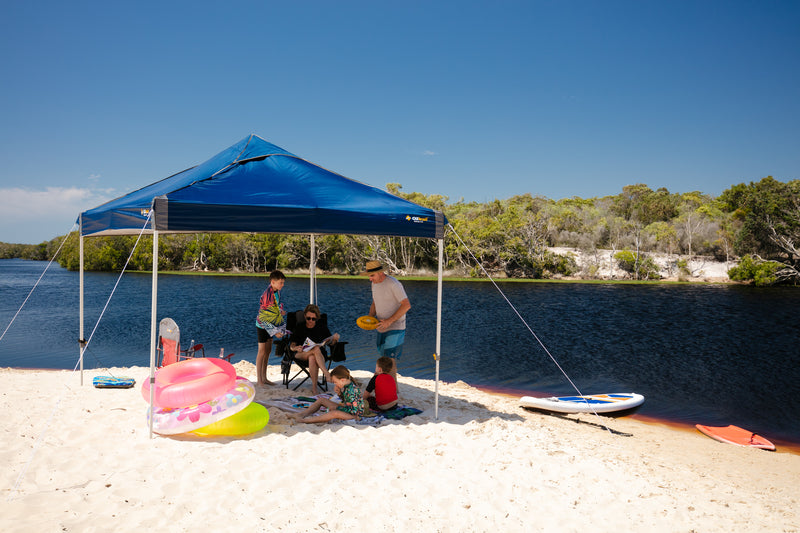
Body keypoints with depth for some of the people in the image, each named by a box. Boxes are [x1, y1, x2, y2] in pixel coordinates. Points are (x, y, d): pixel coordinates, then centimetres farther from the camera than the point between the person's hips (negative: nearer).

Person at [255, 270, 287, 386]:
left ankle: (264, 378, 21)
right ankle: (259, 380, 7)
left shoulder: (277, 292, 0)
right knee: (262, 352, -2)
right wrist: (275, 331, -24)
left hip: (271, 325, 8)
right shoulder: (267, 295, -25)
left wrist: (280, 312, -3)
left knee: (268, 351, 12)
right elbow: (263, 317, -25)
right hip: (262, 326, -8)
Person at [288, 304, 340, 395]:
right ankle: (326, 373, -39)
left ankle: (314, 387, -36)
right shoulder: (299, 327, 9)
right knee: (316, 349, -34)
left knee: (312, 358, -37)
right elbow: (291, 346, 2)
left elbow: (331, 343, 10)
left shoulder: (322, 328, 12)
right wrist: (296, 348, -21)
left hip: (319, 354, 1)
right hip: (301, 354, -1)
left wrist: (335, 339, -12)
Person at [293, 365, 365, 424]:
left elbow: (354, 410, -29)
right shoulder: (346, 386, -1)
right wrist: (339, 393, -7)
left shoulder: (352, 391, -29)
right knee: (321, 400, 11)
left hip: (355, 415, -11)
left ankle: (305, 421, -38)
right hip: (347, 409, 11)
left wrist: (337, 408, -21)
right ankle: (302, 414, 2)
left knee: (334, 413, -40)